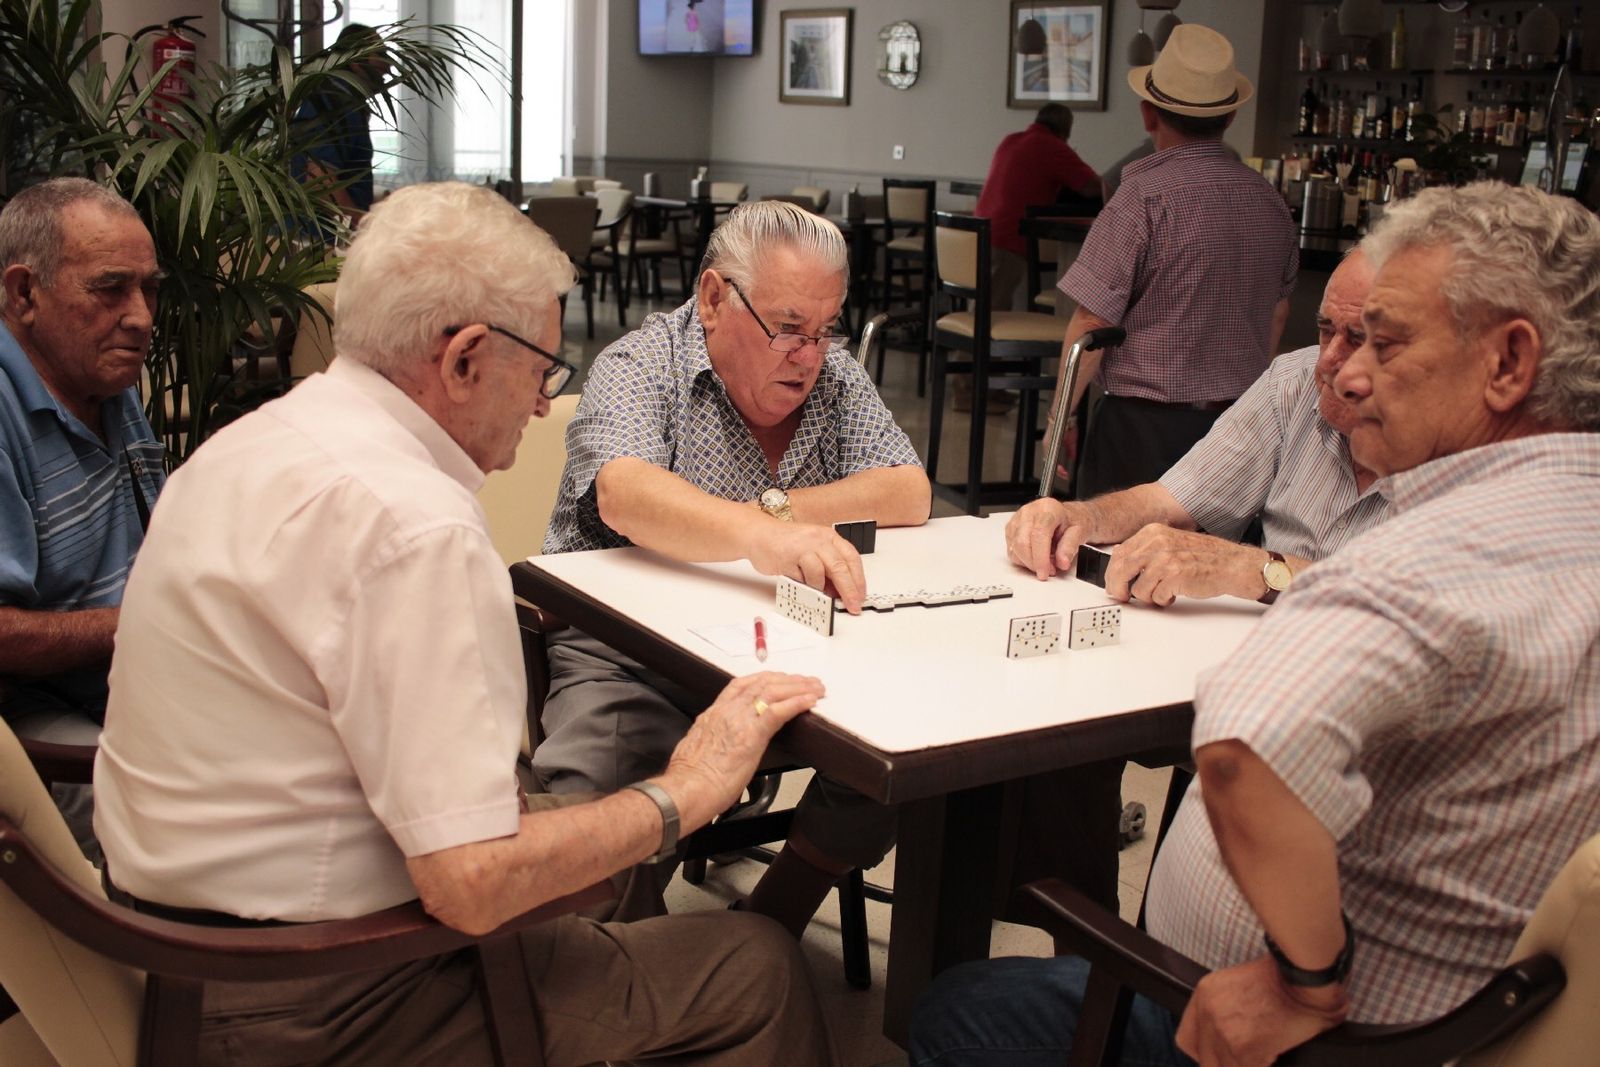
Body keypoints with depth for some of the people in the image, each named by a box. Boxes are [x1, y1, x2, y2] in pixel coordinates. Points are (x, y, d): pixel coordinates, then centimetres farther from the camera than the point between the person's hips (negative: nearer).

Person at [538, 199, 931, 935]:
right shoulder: (639, 368, -9)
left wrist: (772, 509, -14)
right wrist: (759, 537, -49)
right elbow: (626, 494, -30)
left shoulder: (834, 377, 8)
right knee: (588, 785, -33)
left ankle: (769, 928, 4)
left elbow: (910, 496, -1)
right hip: (630, 651, -5)